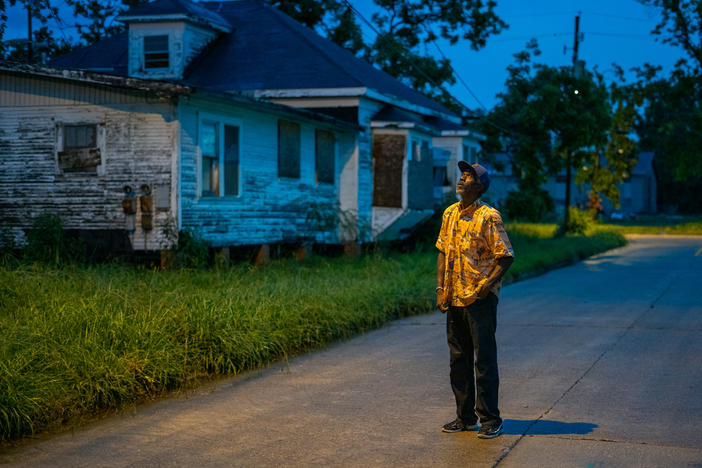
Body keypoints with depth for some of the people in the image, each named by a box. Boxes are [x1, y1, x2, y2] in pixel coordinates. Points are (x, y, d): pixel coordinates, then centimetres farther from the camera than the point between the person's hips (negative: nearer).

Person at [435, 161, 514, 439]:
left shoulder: (489, 217, -11)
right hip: (455, 299, 7)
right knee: (459, 360, 12)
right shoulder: (450, 214, 10)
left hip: (480, 300, -7)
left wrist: (484, 287, -17)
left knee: (484, 360, -1)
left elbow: (506, 257, -12)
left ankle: (490, 420, 7)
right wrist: (441, 288, 5)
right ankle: (465, 417, 22)